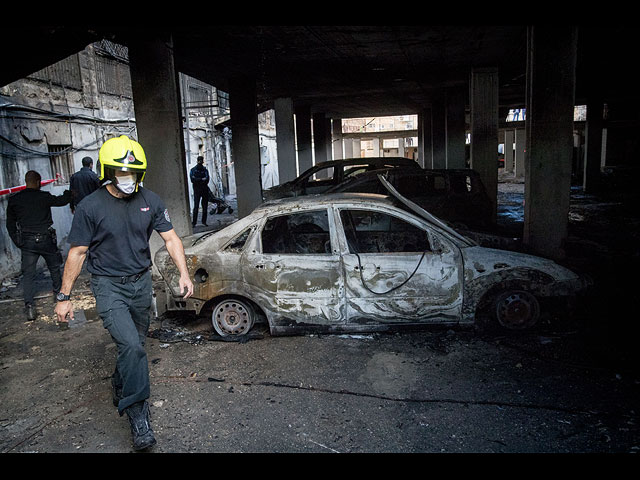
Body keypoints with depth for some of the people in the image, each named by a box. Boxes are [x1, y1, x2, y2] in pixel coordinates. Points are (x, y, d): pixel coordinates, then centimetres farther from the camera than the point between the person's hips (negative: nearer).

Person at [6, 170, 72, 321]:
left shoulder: (14, 200, 1)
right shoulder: (44, 197, -8)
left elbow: (10, 224, 6)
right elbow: (62, 200, 10)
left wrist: (17, 242, 15)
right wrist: (69, 193, 31)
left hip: (27, 242, 2)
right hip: (46, 239, -2)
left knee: (28, 274, 3)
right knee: (54, 267, 19)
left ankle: (29, 306, -9)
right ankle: (58, 294, 35)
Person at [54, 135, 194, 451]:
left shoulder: (149, 201, -1)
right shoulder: (90, 207, -12)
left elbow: (170, 238, 2)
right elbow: (77, 253, -6)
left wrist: (184, 273, -10)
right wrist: (64, 297, -4)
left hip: (141, 283, 5)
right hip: (109, 286, -4)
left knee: (134, 345, 17)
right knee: (131, 346, -18)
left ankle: (120, 387, 46)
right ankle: (138, 416, -5)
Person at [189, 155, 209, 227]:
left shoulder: (205, 169, 9)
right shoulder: (193, 170, 7)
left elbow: (207, 179, -6)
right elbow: (193, 180, -7)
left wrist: (197, 180, -10)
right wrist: (202, 179, -5)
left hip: (205, 189, 2)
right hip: (197, 190, -2)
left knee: (205, 206, 1)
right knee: (196, 206, -5)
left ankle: (204, 221, 8)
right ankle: (194, 222, -4)